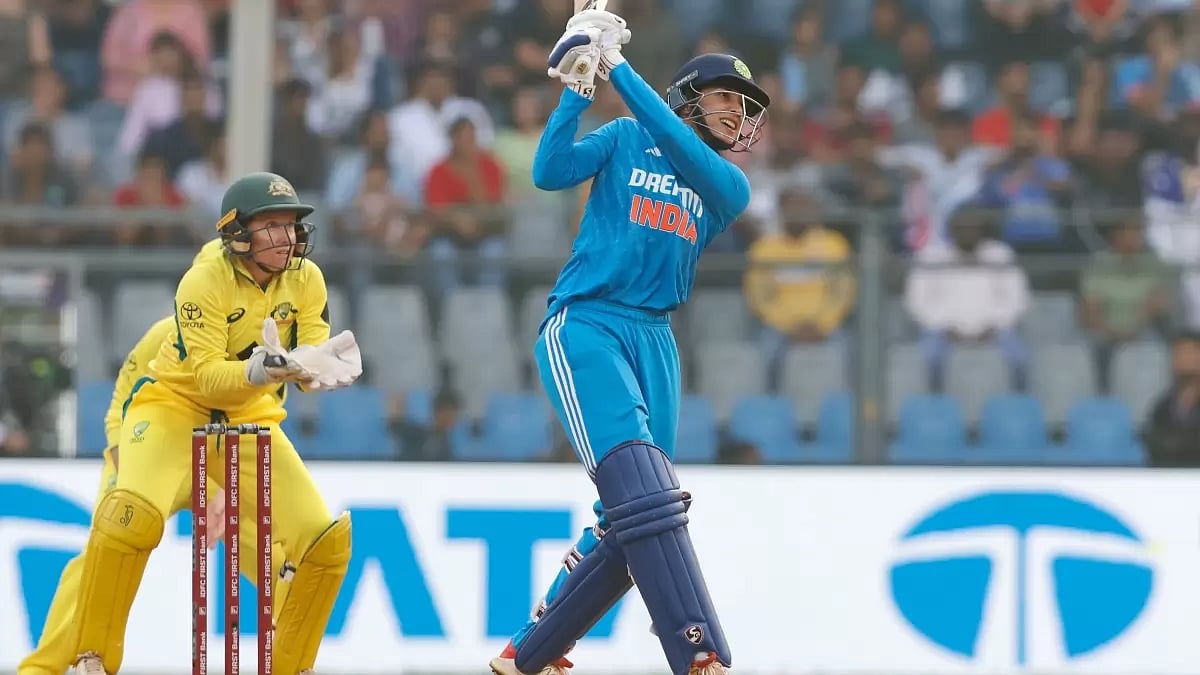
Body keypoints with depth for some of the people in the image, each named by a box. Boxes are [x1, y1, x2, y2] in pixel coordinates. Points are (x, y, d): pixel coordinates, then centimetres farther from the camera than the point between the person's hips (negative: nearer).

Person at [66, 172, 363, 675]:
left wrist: (321, 368, -33)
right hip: (172, 407, -5)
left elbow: (312, 360, -9)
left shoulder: (306, 280, -4)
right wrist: (265, 369, -45)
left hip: (250, 421, 5)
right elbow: (207, 378, -27)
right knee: (134, 512, -33)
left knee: (326, 539, -7)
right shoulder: (204, 283, -20)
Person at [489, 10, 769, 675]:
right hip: (584, 326, -6)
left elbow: (685, 155, -8)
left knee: (629, 520, 2)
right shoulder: (625, 140, 8)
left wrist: (620, 71, -12)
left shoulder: (728, 187, 14)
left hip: (654, 340, 6)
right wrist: (578, 90, -14)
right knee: (639, 489, -22)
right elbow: (551, 171, -7)